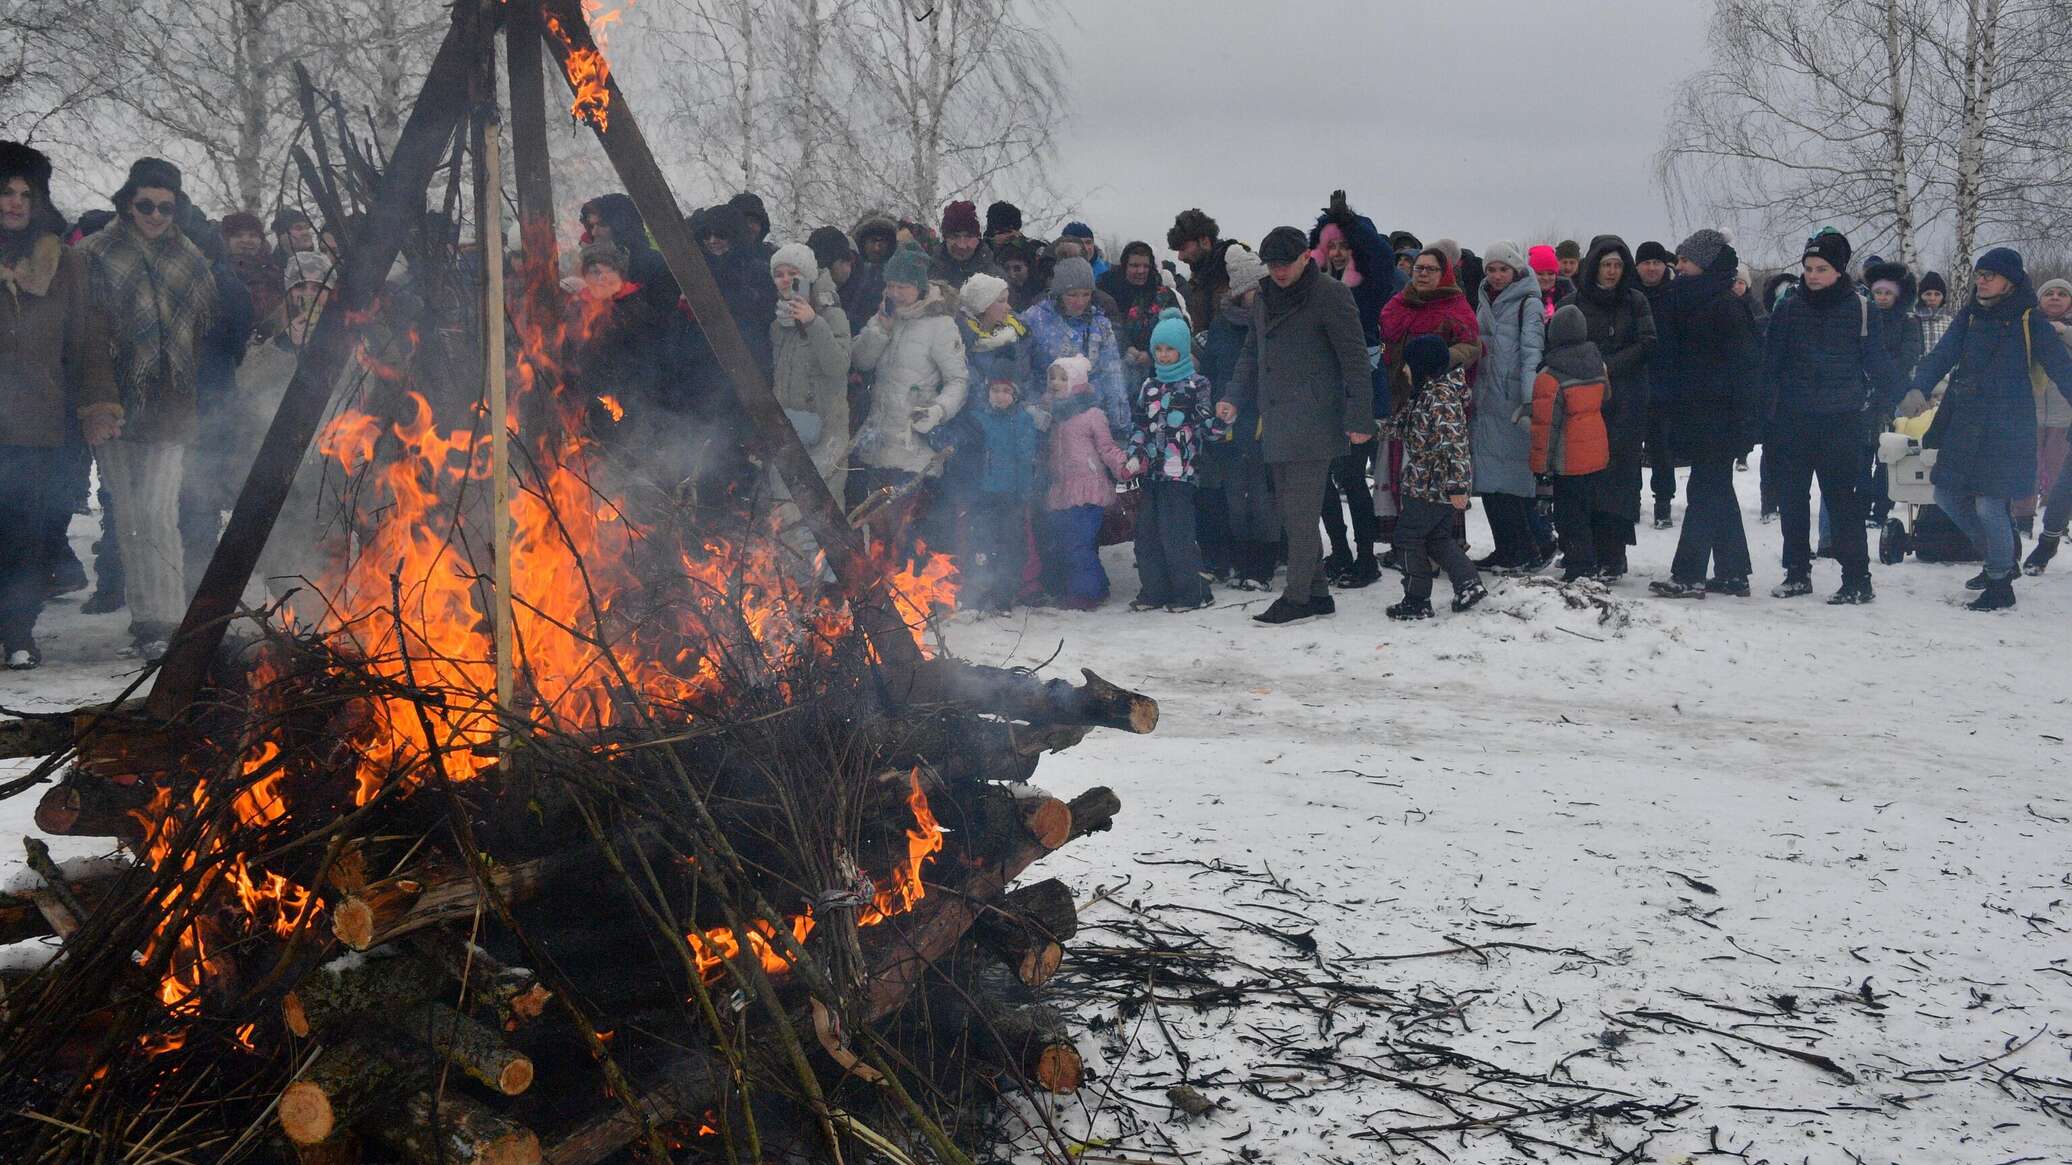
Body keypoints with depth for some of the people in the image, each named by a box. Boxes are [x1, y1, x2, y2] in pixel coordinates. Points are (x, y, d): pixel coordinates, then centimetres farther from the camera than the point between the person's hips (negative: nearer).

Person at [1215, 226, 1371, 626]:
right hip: (1277, 424, 8)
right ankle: (1317, 592, 17)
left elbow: (1354, 359, -10)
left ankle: (1298, 597, -3)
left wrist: (1359, 417, -15)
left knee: (1300, 511, -8)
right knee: (1289, 510, 10)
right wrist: (1234, 398, 10)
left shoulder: (1330, 295, -7)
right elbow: (1251, 354, 24)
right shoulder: (1269, 297, 16)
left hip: (1313, 424, -8)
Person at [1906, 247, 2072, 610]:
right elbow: (1943, 355, 0)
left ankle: (2001, 584, 7)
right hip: (1963, 423, 6)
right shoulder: (1969, 317, 10)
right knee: (1947, 495, 11)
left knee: (1990, 504, -11)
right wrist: (1919, 389, -17)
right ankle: (1999, 559, 31)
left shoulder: (2029, 321, -5)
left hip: (2006, 427, -6)